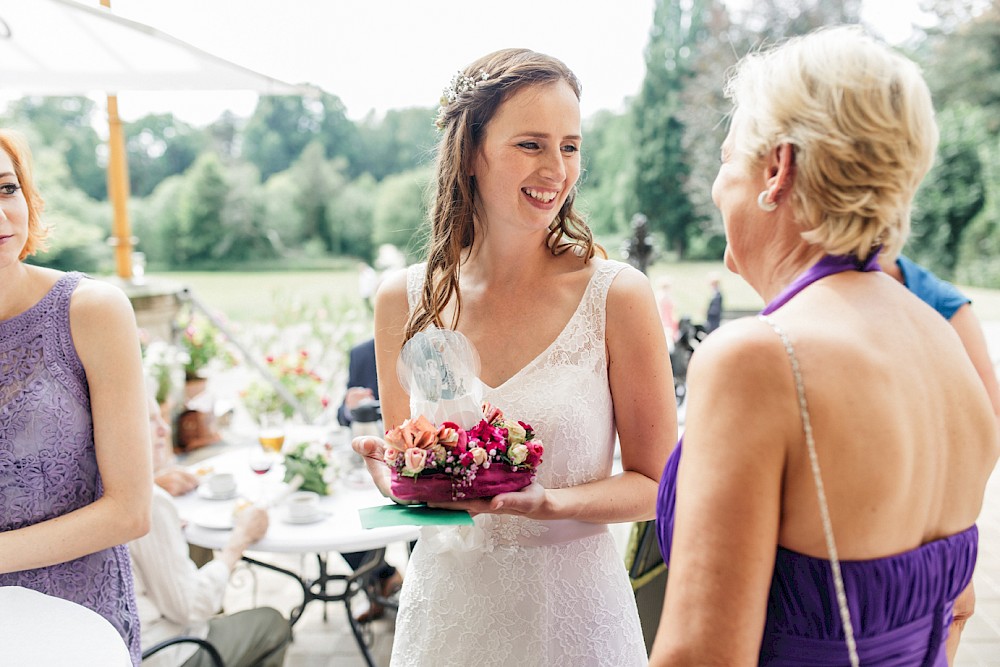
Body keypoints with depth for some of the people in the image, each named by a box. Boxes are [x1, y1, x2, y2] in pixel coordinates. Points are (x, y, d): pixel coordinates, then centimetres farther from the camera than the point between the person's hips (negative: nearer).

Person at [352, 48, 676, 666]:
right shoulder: (405, 300, -5)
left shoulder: (617, 295, -14)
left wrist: (550, 503, -23)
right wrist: (390, 470, -14)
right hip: (444, 599, 3)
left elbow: (655, 485, -8)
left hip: (569, 609, -2)